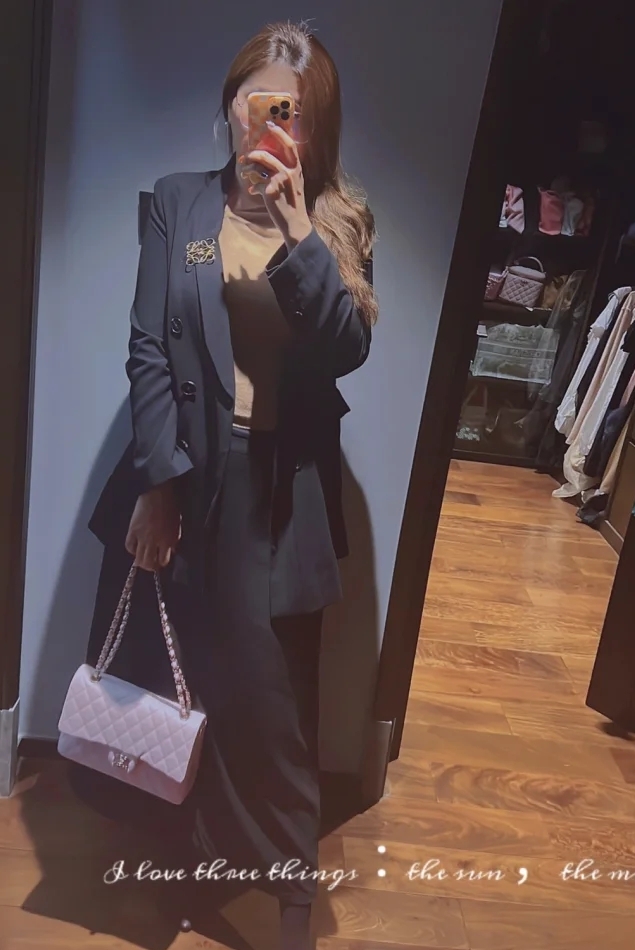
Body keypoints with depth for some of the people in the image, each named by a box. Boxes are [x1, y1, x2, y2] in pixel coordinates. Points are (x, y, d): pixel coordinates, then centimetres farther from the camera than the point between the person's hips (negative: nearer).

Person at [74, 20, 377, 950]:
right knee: (156, 672, 16)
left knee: (268, 690, 5)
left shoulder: (340, 220, 4)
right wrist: (157, 480, -10)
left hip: (281, 491, -1)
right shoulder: (180, 202, 3)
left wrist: (299, 230, -20)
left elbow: (349, 349, -10)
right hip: (182, 474, 1)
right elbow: (149, 350, -3)